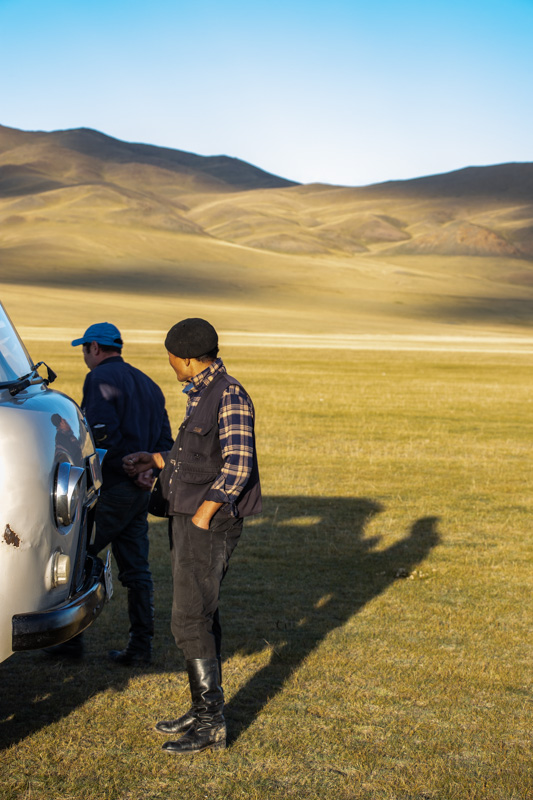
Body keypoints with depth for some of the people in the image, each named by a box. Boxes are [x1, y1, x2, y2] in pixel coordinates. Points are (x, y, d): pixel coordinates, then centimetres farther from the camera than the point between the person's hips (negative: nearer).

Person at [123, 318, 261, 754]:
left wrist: (202, 516, -20)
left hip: (211, 523, -10)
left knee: (191, 621, -10)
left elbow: (238, 466, -20)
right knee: (201, 615, 14)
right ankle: (204, 710, 23)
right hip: (189, 520, 10)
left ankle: (212, 724, -4)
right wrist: (155, 460, 29)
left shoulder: (230, 396, -15)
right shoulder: (200, 395, 14)